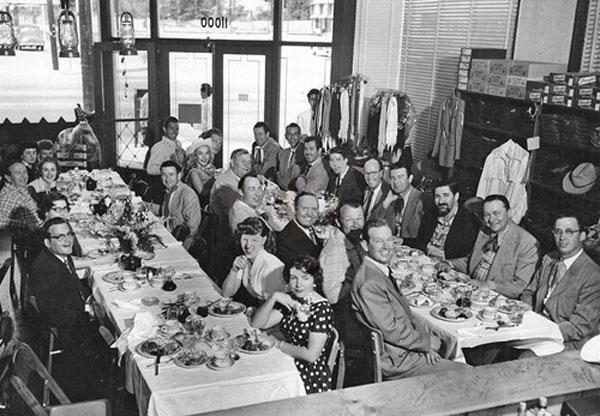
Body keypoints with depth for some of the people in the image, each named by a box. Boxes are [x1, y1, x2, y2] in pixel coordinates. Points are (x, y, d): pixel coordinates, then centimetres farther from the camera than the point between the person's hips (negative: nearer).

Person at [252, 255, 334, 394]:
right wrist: (273, 297, -13)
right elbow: (257, 324, 1)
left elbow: (311, 355, -21)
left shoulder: (322, 309, -16)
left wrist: (278, 344, -10)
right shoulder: (290, 300, 5)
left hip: (311, 379, -6)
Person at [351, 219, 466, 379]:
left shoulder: (382, 270, 7)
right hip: (395, 360, -9)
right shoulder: (369, 283, -24)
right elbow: (391, 331, -23)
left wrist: (426, 344, -2)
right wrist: (427, 342, -9)